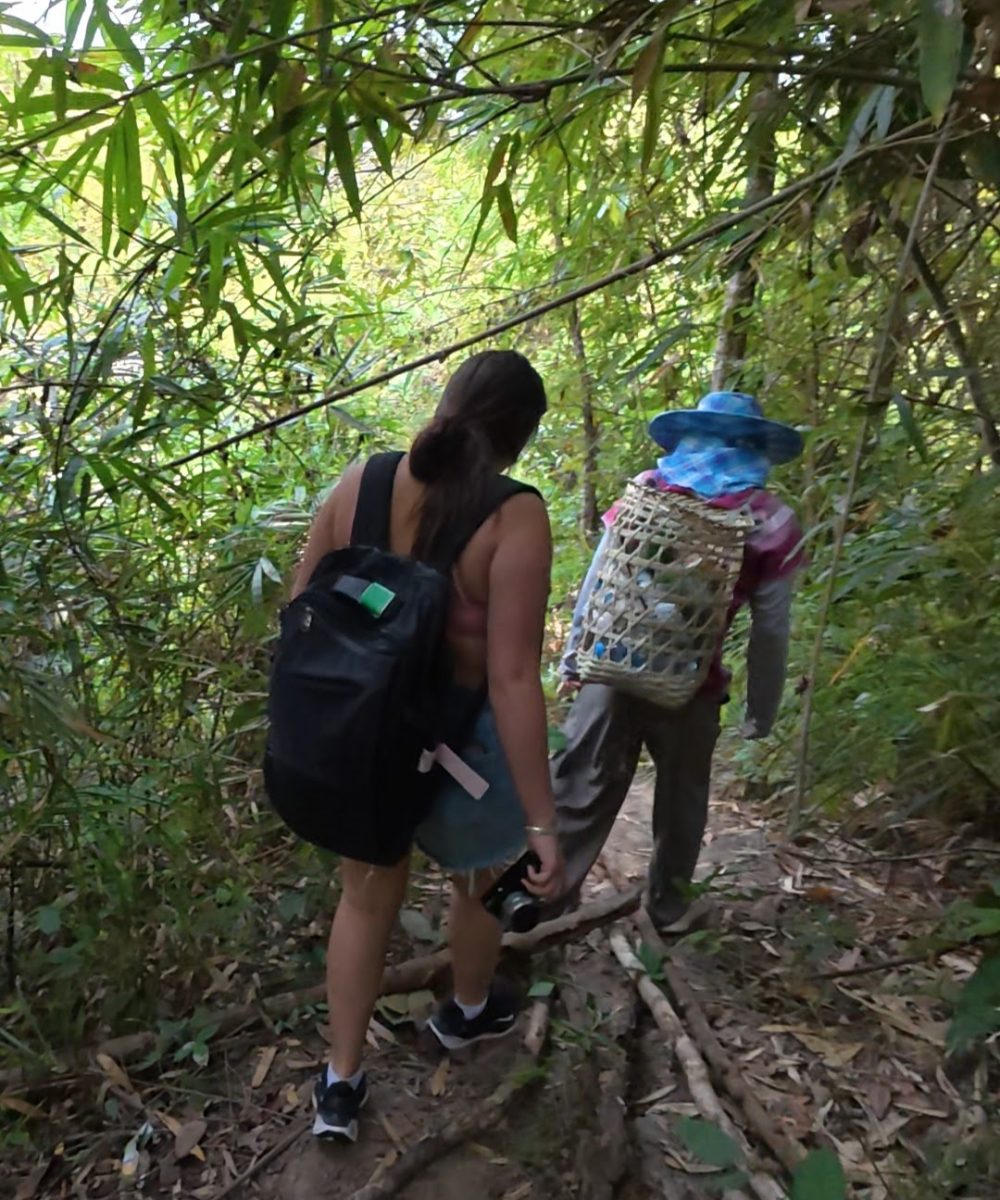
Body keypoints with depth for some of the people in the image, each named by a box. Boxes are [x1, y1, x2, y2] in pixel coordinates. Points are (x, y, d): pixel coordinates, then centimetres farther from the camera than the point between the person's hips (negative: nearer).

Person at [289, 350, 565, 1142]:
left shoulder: (362, 481, -8)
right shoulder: (514, 516, -24)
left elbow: (300, 609, -2)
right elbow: (513, 679, -26)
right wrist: (542, 821, -18)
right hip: (459, 739, -4)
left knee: (367, 898, 26)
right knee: (479, 883, 28)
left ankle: (340, 1085, 37)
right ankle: (468, 1013, 56)